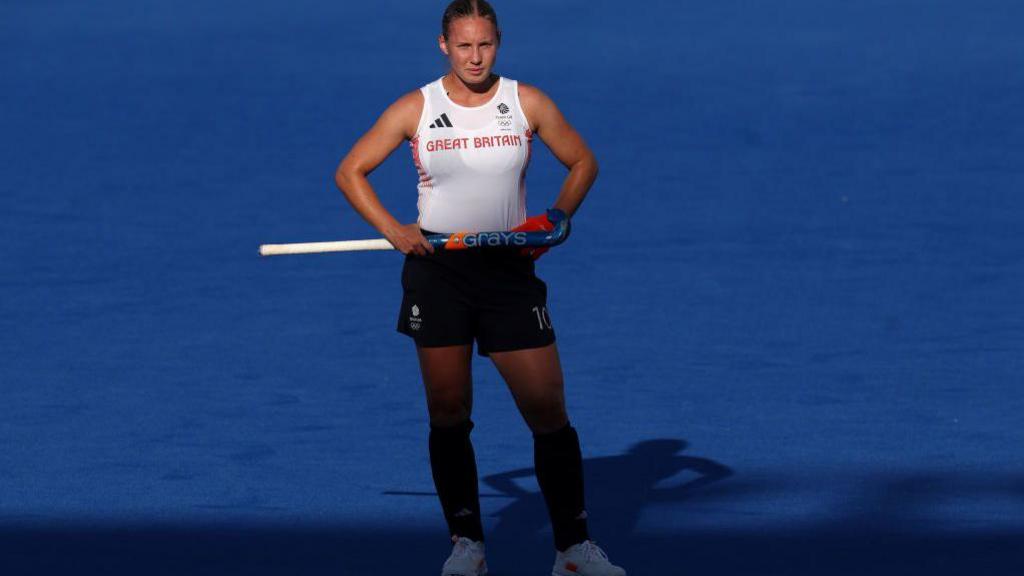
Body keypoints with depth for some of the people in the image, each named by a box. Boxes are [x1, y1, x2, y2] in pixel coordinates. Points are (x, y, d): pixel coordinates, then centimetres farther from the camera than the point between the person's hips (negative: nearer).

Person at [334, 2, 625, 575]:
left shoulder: (529, 104, 1)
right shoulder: (414, 109, 0)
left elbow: (583, 162, 13)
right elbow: (351, 172, 6)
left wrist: (553, 222, -3)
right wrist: (392, 229, -8)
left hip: (509, 270, 0)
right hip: (437, 268, 0)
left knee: (548, 409, -7)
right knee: (448, 413, 1)